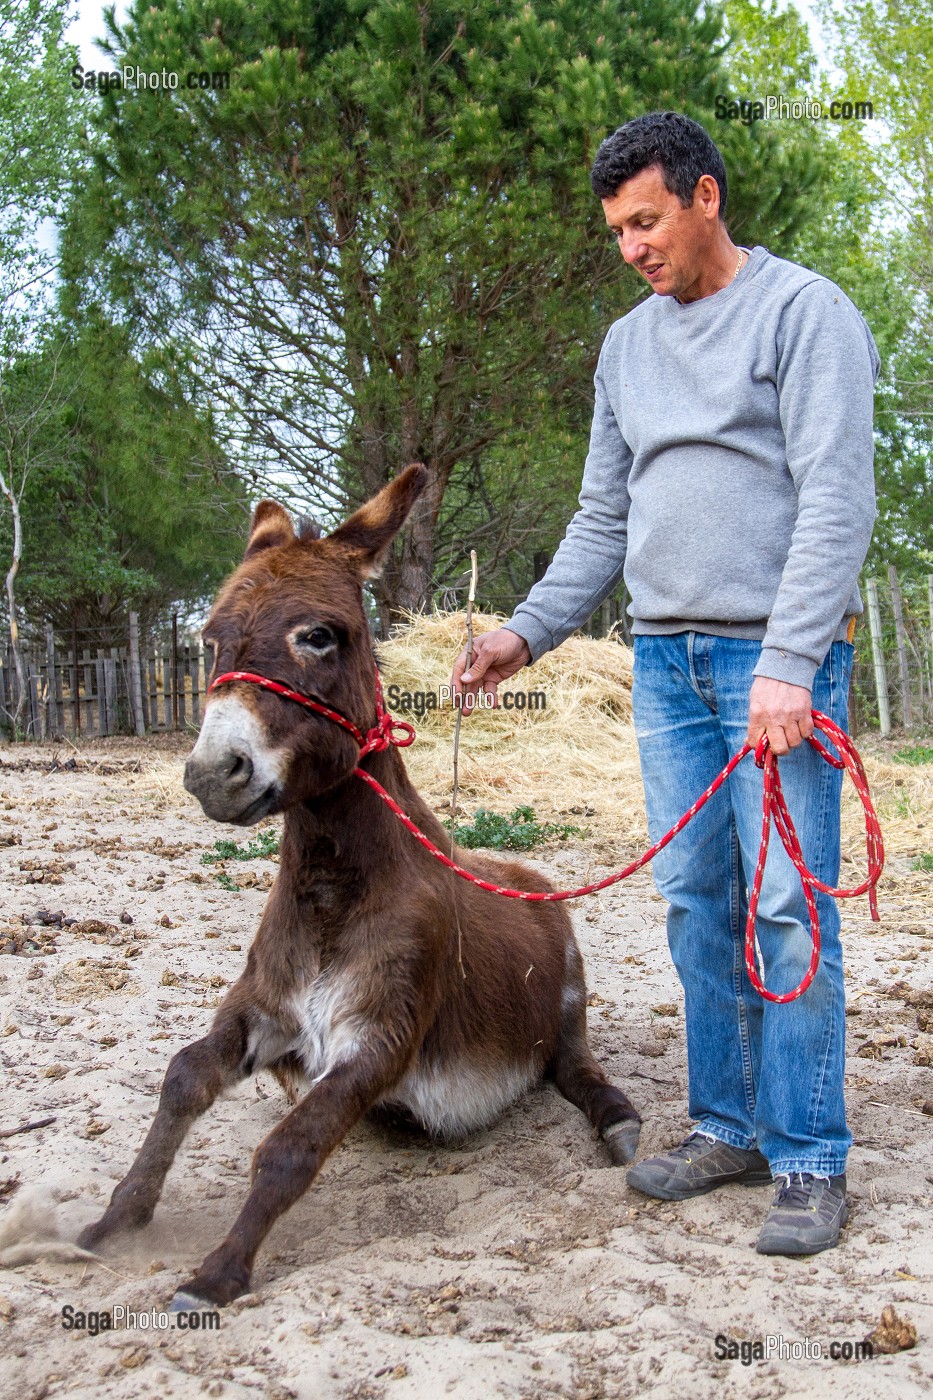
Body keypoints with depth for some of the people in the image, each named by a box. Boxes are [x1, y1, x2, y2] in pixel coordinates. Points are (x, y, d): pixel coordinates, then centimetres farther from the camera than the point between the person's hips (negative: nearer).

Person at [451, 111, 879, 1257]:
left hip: (776, 657, -6)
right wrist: (527, 631, 8)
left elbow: (836, 501, -13)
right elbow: (602, 520, 19)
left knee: (788, 906, -5)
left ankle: (809, 1160, 6)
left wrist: (788, 665, -21)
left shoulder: (803, 312, -4)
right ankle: (727, 1127, 21)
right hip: (663, 661, 6)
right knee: (695, 905, 8)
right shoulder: (627, 344, 16)